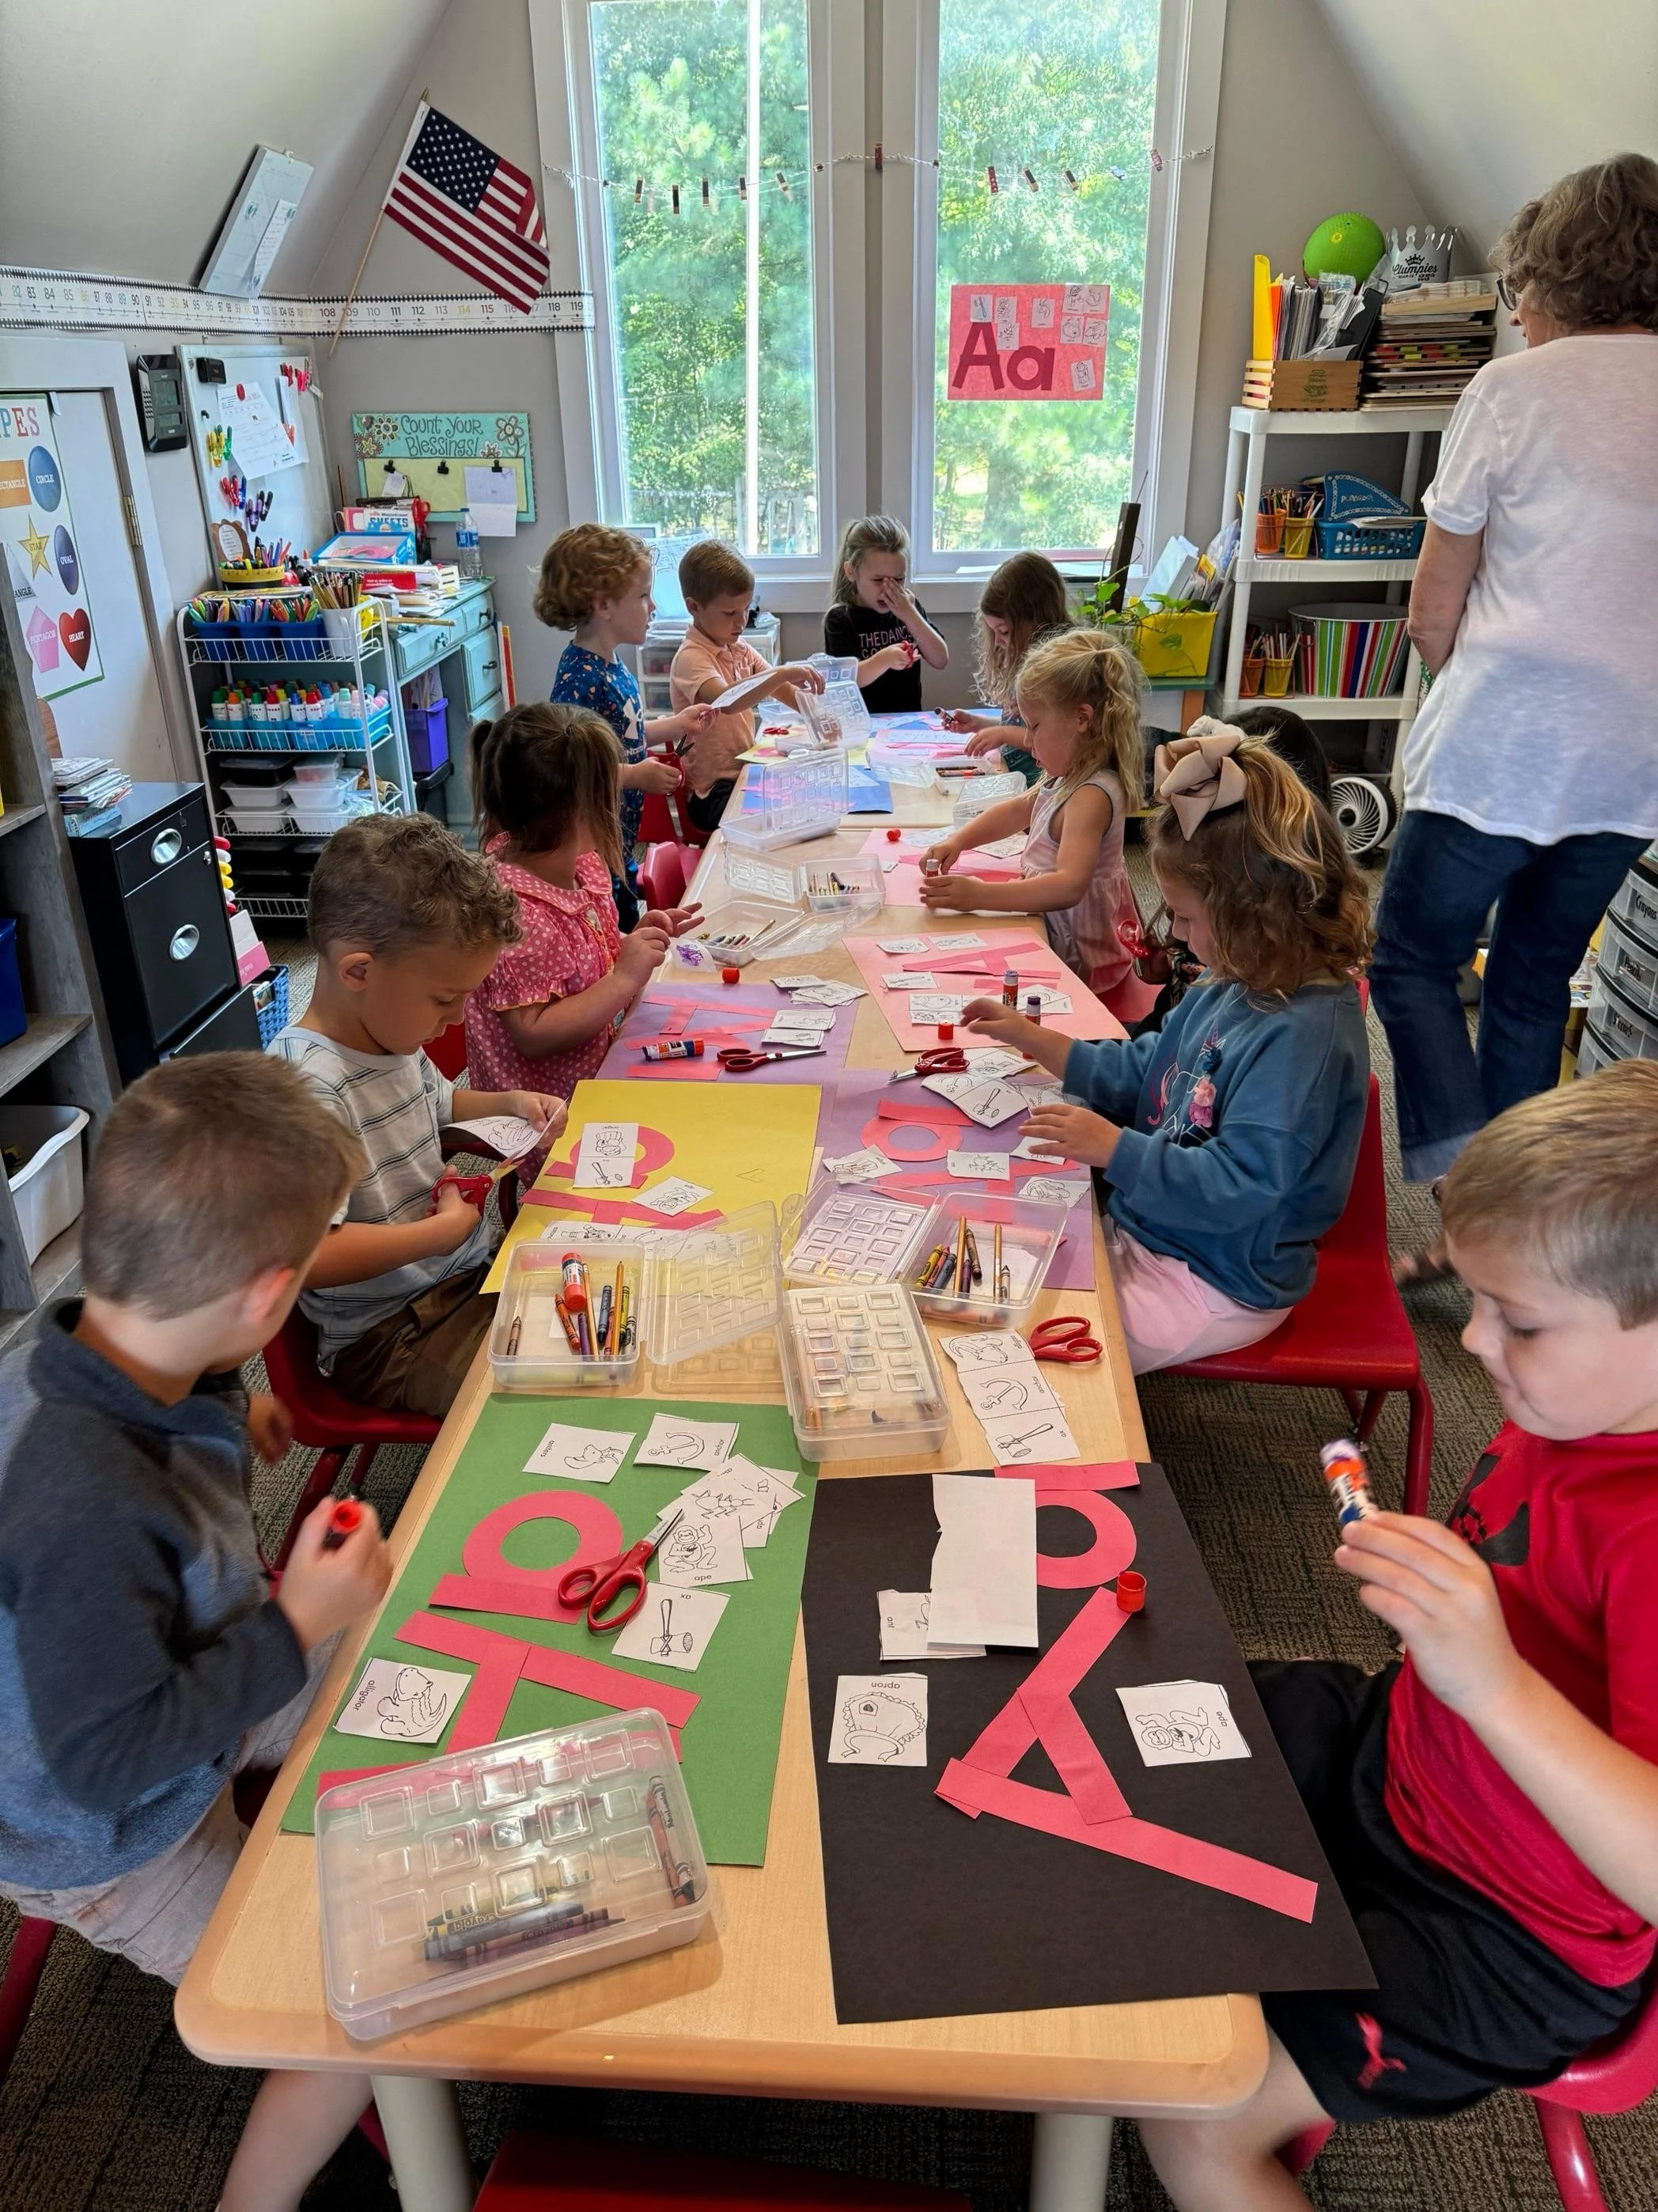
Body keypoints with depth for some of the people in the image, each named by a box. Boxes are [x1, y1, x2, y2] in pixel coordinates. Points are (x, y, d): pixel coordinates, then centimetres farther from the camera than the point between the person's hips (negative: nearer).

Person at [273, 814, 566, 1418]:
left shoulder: (391, 1032, 2)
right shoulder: (308, 1087, -27)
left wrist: (508, 1103, 6)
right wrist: (449, 1227, -24)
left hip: (470, 1273, 9)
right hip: (390, 1338, -9)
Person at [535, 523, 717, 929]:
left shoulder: (612, 666, 8)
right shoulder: (579, 677, -22)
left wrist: (676, 725, 14)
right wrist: (635, 776, -24)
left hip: (620, 843, 10)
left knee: (627, 927, 20)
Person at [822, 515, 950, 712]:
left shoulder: (908, 606, 11)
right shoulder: (840, 618, -3)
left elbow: (941, 661, 3)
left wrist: (910, 615, -6)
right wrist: (884, 659, -31)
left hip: (909, 717, 4)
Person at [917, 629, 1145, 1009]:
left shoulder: (1090, 796, -27)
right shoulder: (1065, 779, 6)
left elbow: (1069, 886, -40)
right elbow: (1017, 810, 24)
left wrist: (980, 895, -46)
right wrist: (957, 841, 7)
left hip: (1078, 960, -10)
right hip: (1052, 935, 10)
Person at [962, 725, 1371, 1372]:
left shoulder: (1303, 1034, -28)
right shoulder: (1234, 993, 3)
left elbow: (1237, 1187, -30)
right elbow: (1140, 1072, 18)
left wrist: (1116, 1149, -27)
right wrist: (1035, 1040, 14)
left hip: (1217, 1287, -10)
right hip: (1147, 1235, 10)